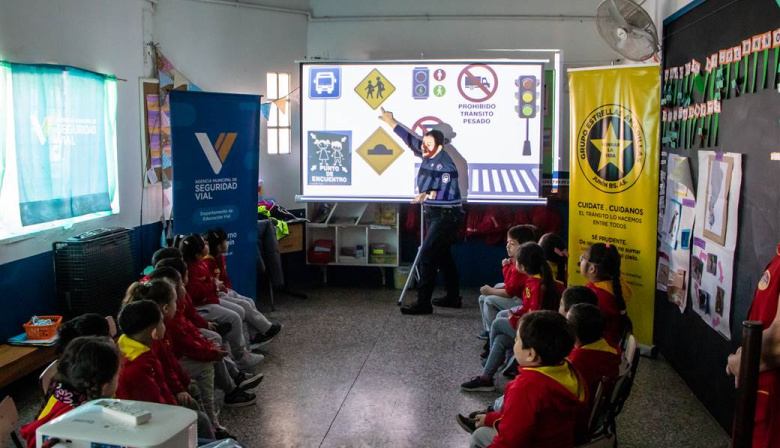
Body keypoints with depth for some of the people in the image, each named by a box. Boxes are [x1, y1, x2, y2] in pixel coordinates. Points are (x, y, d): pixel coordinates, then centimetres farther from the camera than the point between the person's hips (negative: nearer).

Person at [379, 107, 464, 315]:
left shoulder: (445, 165, -20)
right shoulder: (429, 156, 5)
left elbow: (448, 192, -26)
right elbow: (411, 139, 15)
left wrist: (428, 194, -36)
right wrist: (391, 122, 21)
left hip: (446, 216, -10)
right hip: (435, 214, 10)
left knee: (427, 256, -12)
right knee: (443, 256, 16)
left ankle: (423, 303, -10)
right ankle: (453, 297, 27)